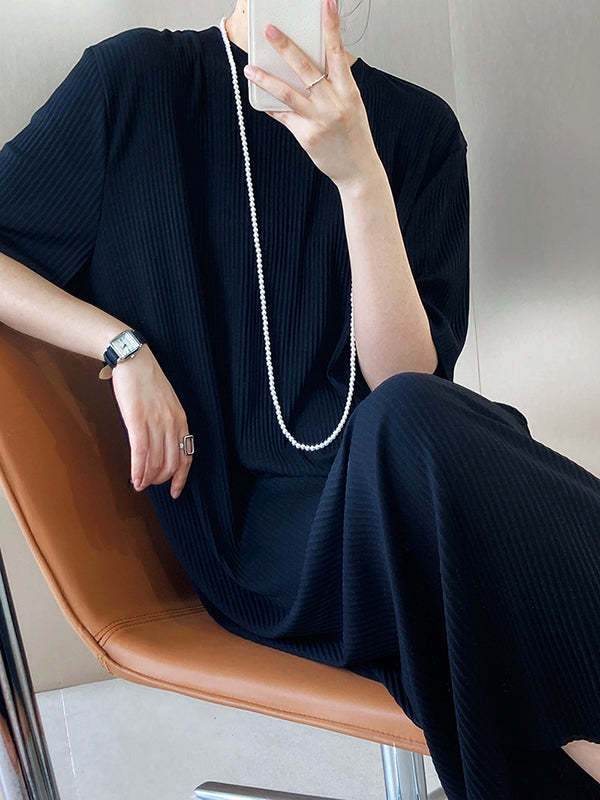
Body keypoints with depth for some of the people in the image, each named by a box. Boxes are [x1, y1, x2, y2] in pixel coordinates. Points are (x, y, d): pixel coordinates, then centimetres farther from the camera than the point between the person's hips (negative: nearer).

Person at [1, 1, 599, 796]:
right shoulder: (139, 80, 1)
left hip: (383, 484, 2)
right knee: (410, 425, -33)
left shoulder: (417, 125, 6)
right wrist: (123, 347, -8)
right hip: (249, 513, -2)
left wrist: (359, 175, -18)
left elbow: (404, 375, -7)